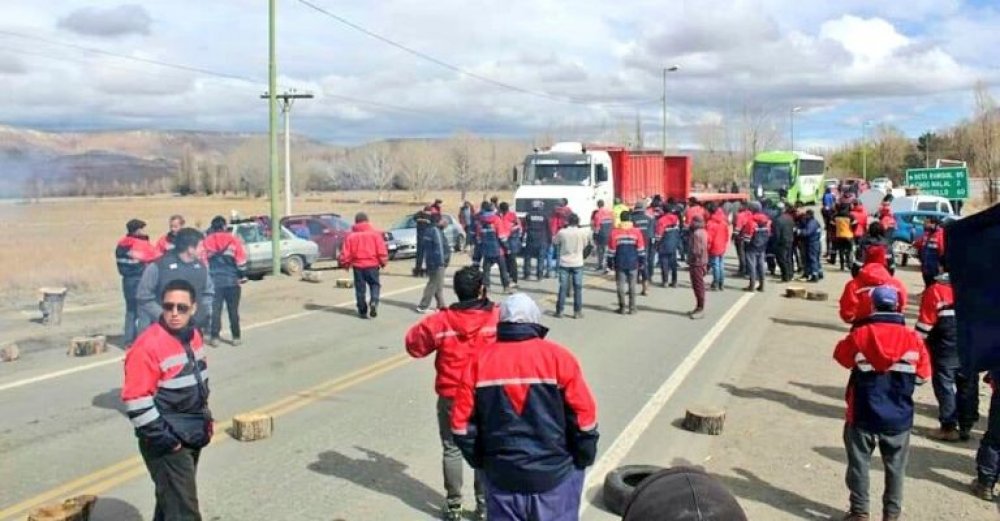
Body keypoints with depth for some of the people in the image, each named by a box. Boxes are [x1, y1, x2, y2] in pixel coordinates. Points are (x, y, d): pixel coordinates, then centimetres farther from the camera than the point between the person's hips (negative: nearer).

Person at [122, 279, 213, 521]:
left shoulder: (193, 337, 6)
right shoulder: (148, 345, -21)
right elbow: (135, 398, -22)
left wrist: (205, 418, 17)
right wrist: (160, 436, -20)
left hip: (192, 436, 8)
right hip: (168, 442, -8)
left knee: (170, 501, 21)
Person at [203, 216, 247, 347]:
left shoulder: (206, 242, 3)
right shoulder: (233, 240, -1)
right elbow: (241, 260, -3)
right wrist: (242, 276, 6)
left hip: (214, 281, 1)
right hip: (232, 281, -1)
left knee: (215, 310, 5)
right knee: (233, 310, 5)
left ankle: (214, 337, 4)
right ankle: (236, 337, 8)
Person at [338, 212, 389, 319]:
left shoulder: (351, 235, -2)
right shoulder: (375, 233, -4)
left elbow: (345, 252, -1)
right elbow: (382, 250, -6)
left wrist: (345, 263, 15)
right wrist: (383, 262, 8)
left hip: (357, 265, 1)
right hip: (372, 264, -1)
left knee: (360, 288, 10)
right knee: (375, 284, 13)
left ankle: (362, 311, 12)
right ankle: (374, 301, -13)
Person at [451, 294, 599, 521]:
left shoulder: (480, 361, -3)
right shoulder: (558, 357, -9)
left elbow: (462, 421, -1)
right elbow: (583, 415, -10)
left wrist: (480, 461, 12)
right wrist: (583, 460, 5)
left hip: (502, 475, 2)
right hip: (555, 473, -2)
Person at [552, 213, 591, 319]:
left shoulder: (562, 232, -7)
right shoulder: (583, 232, -7)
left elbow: (554, 242, 7)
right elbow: (590, 244, 5)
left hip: (564, 263, 1)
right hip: (577, 264, 0)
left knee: (563, 288, 5)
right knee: (578, 288, 5)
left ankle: (559, 311, 7)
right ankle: (577, 312, 6)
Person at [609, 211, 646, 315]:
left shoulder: (615, 233, -5)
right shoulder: (636, 232, -3)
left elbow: (611, 250, -2)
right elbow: (641, 249, 0)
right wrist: (642, 262, 10)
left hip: (620, 264, -1)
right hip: (633, 264, 1)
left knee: (621, 286, 6)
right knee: (632, 287, 7)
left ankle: (622, 308, 7)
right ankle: (632, 308, 8)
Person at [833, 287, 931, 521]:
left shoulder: (859, 335, -11)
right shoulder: (912, 338, -8)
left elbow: (841, 356, 7)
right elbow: (922, 374, 1)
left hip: (863, 414, -1)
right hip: (898, 416, 1)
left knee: (859, 463, 12)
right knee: (895, 466, 15)